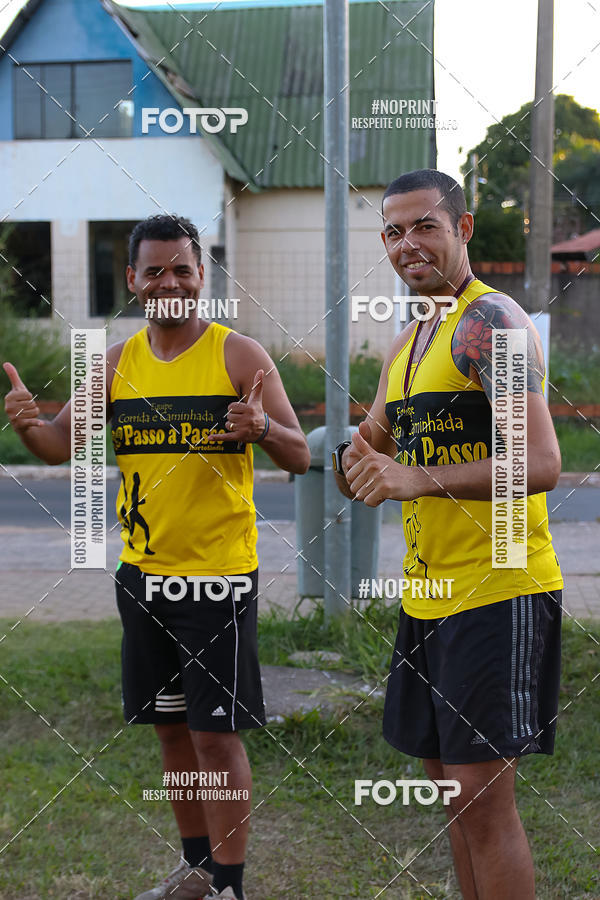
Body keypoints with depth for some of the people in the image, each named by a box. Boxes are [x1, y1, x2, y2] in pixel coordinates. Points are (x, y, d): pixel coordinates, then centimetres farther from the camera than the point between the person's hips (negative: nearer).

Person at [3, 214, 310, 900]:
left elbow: (300, 458, -9)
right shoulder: (119, 362, 7)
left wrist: (263, 427, -31)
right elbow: (60, 445, 9)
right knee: (170, 725, 14)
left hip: (219, 573, -5)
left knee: (216, 732, -5)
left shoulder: (238, 355, -7)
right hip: (143, 572, 5)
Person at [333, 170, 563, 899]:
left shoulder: (490, 324, -13)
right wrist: (355, 462, -4)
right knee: (447, 782, 15)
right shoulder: (405, 344, 16)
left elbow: (541, 463, -24)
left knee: (482, 795, -7)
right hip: (428, 592, 9)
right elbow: (362, 472, 20)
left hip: (498, 591, -9)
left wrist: (419, 478, -28)